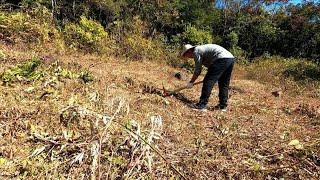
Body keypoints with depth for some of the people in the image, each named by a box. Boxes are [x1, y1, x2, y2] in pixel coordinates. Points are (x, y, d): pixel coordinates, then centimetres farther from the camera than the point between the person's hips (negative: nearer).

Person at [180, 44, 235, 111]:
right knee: (224, 84, 15)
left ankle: (202, 104, -5)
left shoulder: (196, 51, 0)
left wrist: (191, 82, 10)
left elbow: (197, 70, 0)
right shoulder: (201, 48, 28)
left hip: (222, 59, -10)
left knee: (208, 82, -6)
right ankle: (223, 106, 21)